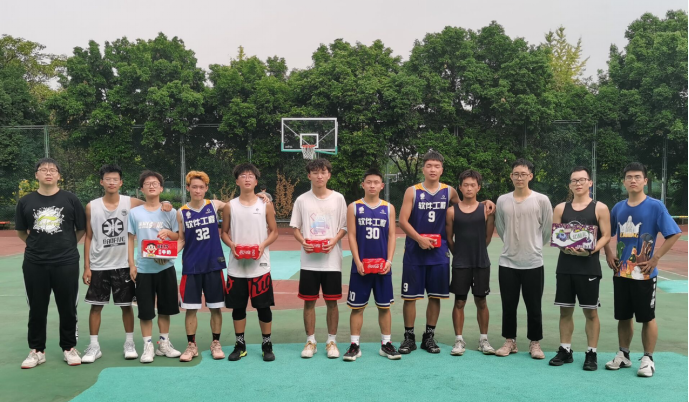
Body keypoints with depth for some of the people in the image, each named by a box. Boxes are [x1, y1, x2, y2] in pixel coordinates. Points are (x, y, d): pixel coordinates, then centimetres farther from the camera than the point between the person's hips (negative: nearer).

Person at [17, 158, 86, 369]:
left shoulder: (70, 199, -1)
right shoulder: (25, 201, 2)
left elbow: (81, 229, 7)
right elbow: (21, 231, 14)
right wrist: (38, 245, 11)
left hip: (67, 263, -1)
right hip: (34, 264, 1)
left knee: (68, 308, 7)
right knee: (37, 309, 10)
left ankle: (69, 348, 22)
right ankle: (37, 351, 23)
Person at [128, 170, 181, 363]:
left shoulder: (170, 212, 1)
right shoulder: (134, 212, 2)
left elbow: (179, 237, 5)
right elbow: (131, 240, 5)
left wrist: (169, 233, -17)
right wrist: (131, 265, -1)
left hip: (166, 267, 1)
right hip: (143, 268, 0)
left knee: (165, 308, 10)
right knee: (145, 310, 3)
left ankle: (164, 343, 23)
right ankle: (148, 347, 14)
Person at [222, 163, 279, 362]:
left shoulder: (266, 205, 0)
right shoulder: (229, 206, 3)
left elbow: (274, 231, 4)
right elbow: (224, 232, 9)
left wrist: (263, 245, -13)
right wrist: (232, 246, -11)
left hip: (260, 265, -1)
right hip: (236, 266, 2)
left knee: (263, 306, 4)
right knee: (238, 306, 9)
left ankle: (267, 345, 18)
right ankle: (240, 345, 24)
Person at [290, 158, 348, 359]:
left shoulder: (338, 198, 1)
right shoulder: (302, 200, 3)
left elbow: (344, 227, 5)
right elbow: (295, 227, 7)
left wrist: (334, 241, -14)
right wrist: (303, 242, -12)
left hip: (332, 260, -1)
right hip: (309, 261, 1)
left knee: (332, 302, 5)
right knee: (309, 302, 6)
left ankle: (331, 341, 19)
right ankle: (310, 341, 20)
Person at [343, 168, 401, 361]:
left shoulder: (388, 208, 6)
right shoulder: (354, 207, 1)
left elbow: (391, 236, 3)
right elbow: (351, 236, -2)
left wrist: (389, 261, -8)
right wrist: (358, 262, -11)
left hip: (382, 266, 1)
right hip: (361, 266, -1)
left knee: (384, 306, 8)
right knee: (357, 306, 4)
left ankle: (386, 344, 19)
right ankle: (355, 345, 12)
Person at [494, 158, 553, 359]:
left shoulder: (542, 200, -5)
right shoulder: (502, 200, 3)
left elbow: (547, 229, 4)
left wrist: (534, 246, 12)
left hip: (533, 263, -2)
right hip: (507, 262, 2)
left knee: (534, 307, 6)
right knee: (508, 306, 9)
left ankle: (535, 343, 21)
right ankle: (510, 341, 23)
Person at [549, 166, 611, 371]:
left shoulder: (600, 208, 0)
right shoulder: (561, 208, 9)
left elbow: (606, 236, -4)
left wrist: (591, 250, -21)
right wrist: (564, 246, -13)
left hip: (589, 267, -3)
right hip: (565, 266, 3)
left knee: (590, 312, 3)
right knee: (565, 310, 9)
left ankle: (592, 353, 14)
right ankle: (565, 350, 20)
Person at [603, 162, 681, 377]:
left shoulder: (655, 206, -7)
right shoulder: (618, 207, 7)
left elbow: (675, 233, -11)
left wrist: (655, 258, -14)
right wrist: (609, 254, 6)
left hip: (644, 273, -4)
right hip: (621, 272, 5)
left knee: (647, 317, 4)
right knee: (623, 317, 13)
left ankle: (648, 359, 16)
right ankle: (623, 355, 25)